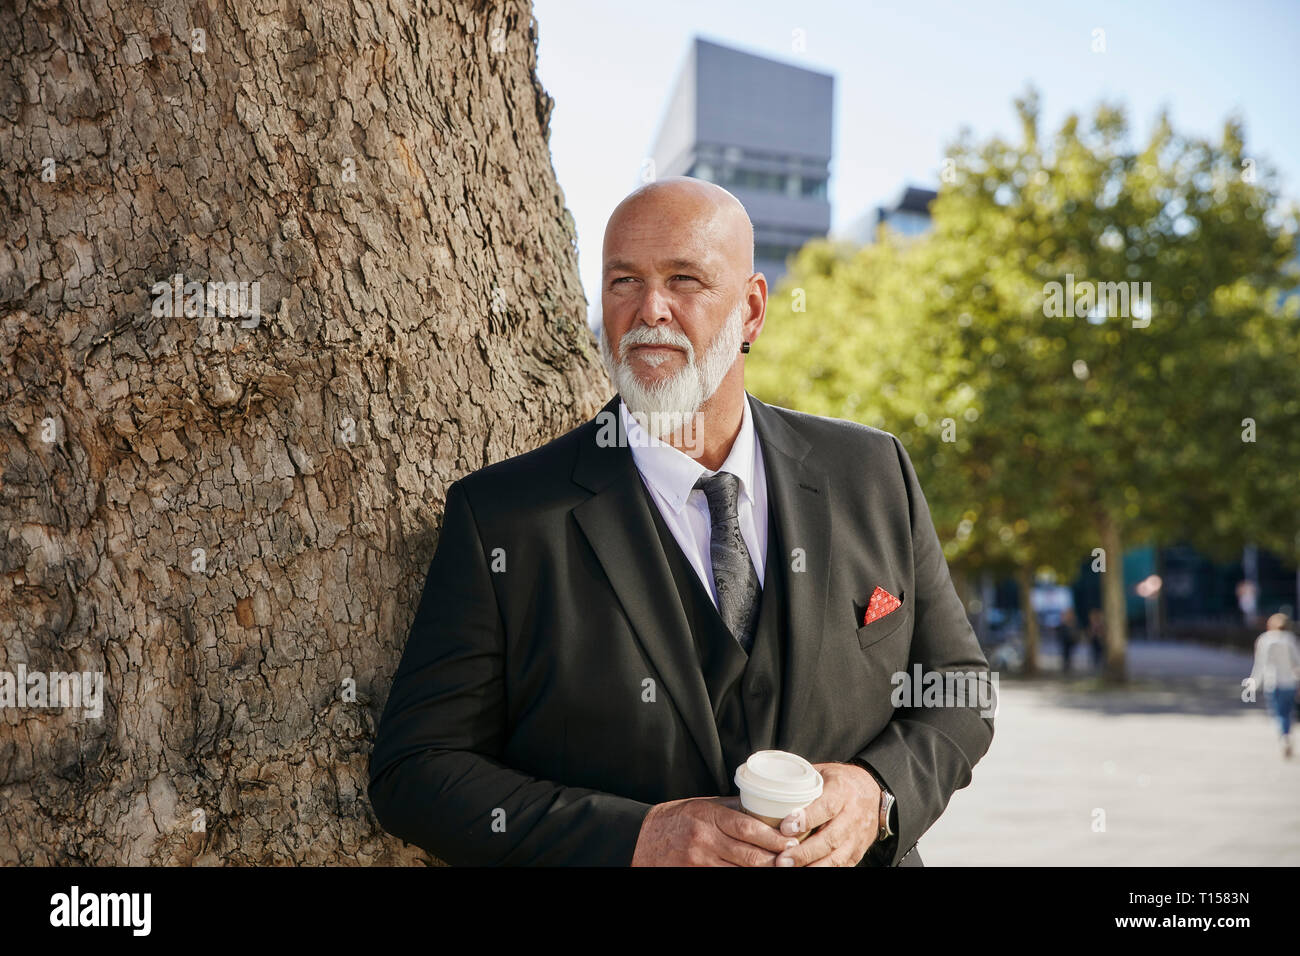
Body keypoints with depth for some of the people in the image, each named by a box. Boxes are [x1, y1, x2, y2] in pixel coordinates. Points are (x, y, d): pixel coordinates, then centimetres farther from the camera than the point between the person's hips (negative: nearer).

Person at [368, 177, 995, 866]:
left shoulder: (875, 475, -1)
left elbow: (958, 686, 5)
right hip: (623, 855, -1)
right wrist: (637, 840, -19)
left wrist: (878, 793, -13)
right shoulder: (499, 519, -9)